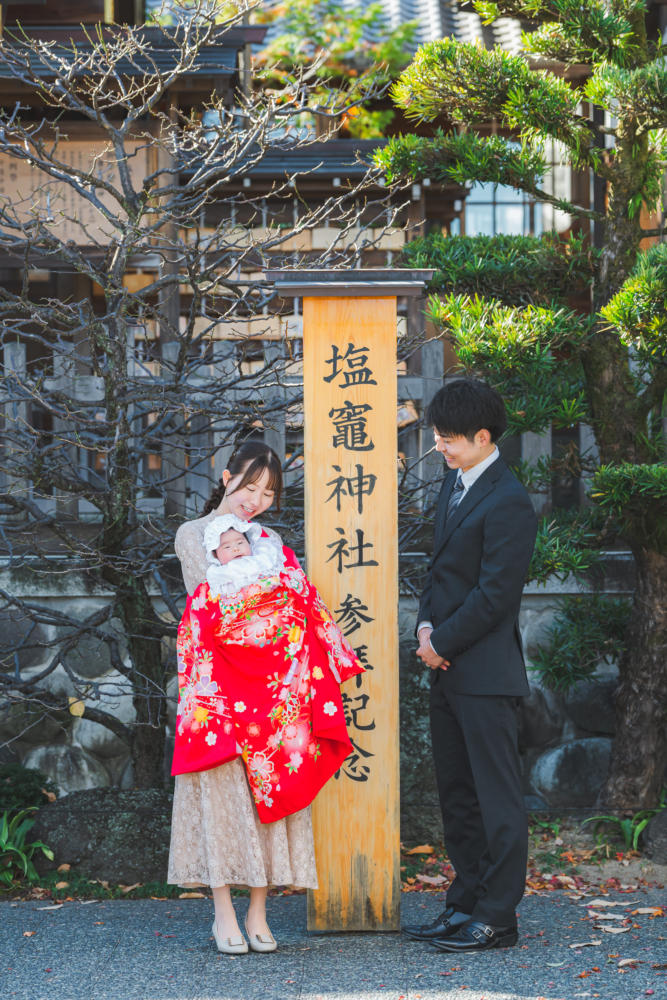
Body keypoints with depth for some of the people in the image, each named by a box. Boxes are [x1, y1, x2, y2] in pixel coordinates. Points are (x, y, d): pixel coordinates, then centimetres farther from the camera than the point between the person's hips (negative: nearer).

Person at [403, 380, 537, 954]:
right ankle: (466, 905, 23)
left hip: (486, 672, -9)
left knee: (497, 798, -2)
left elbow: (495, 594, -18)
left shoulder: (508, 503, -15)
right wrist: (426, 623, 3)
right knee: (457, 796, 14)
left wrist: (443, 641, -10)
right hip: (448, 670, 9)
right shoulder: (456, 483, 14)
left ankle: (497, 918, 3)